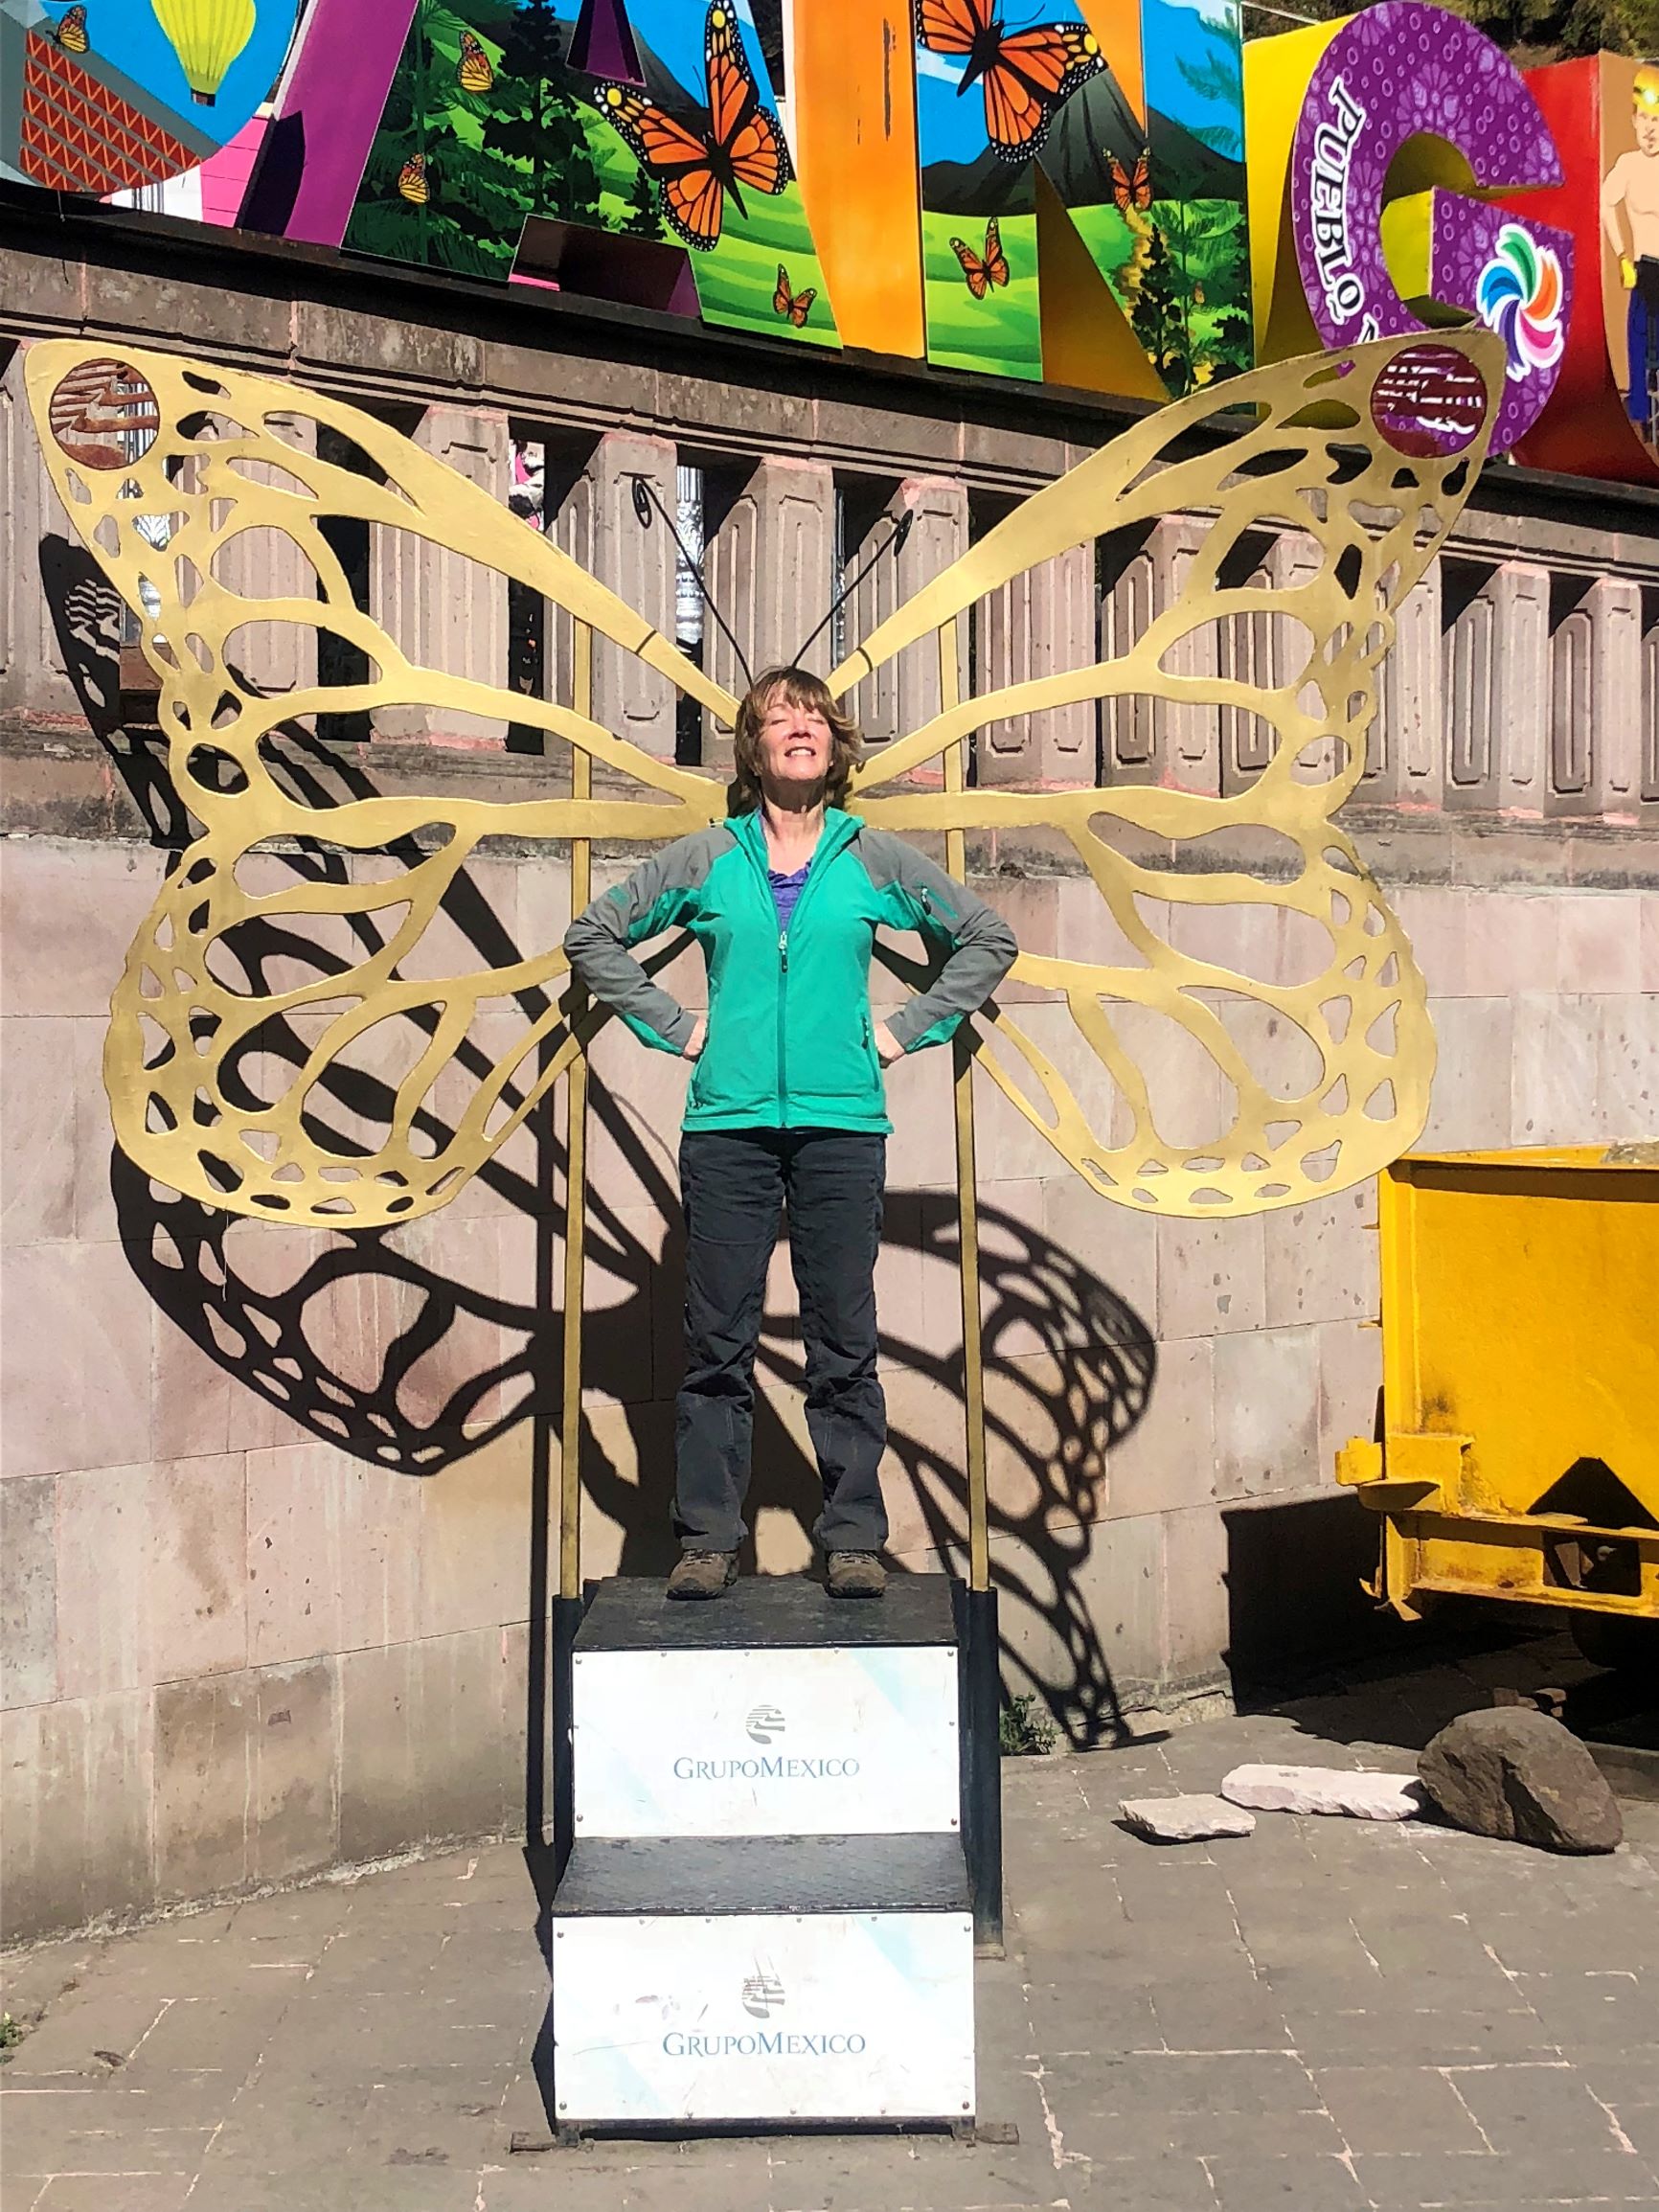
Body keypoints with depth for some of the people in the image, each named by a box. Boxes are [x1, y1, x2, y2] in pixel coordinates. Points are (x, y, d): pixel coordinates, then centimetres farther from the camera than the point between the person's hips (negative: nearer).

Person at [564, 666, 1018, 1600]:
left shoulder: (876, 859, 8)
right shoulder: (705, 860, 7)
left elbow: (988, 938, 16)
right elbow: (594, 935, 15)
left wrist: (908, 1029, 8)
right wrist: (672, 1024, 7)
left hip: (842, 1126, 0)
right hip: (727, 1126, 0)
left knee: (845, 1342, 2)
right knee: (718, 1341, 2)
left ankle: (855, 1539, 9)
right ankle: (709, 1539, 9)